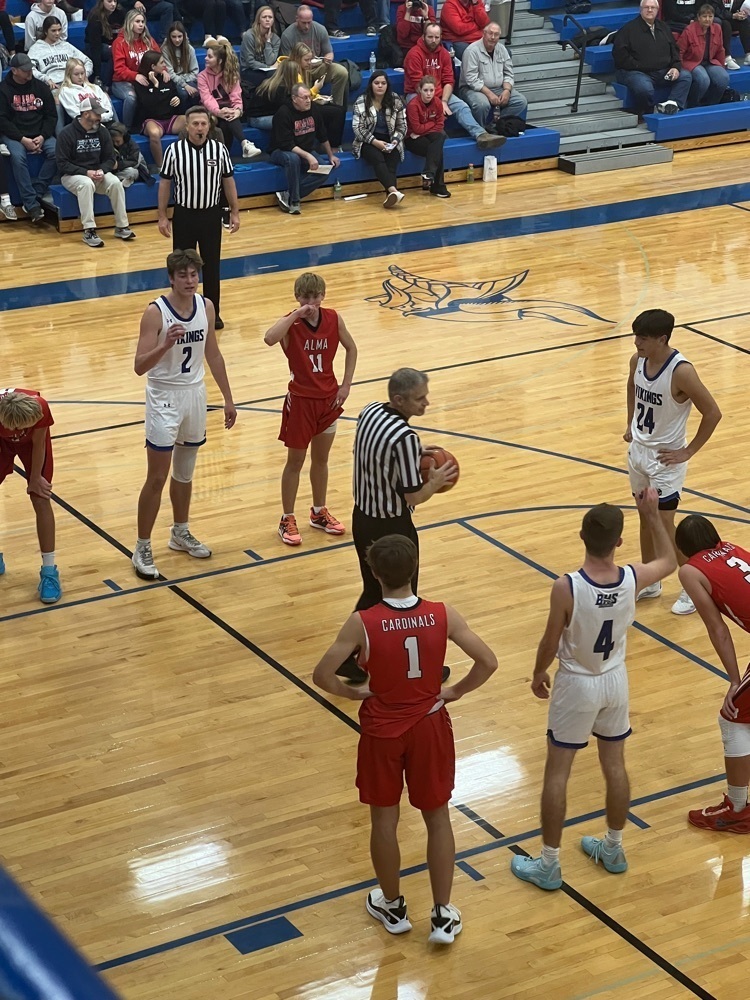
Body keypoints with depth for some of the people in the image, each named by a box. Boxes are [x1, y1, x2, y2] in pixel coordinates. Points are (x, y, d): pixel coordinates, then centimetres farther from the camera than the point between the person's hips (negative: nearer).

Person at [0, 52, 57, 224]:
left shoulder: (41, 87, 9)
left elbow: (51, 115, 9)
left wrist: (42, 137, -9)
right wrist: (23, 139, -17)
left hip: (40, 134, 3)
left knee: (56, 152, -27)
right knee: (18, 157, -34)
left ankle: (35, 195, -24)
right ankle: (32, 204, -34)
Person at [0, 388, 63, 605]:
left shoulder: (40, 407, -41)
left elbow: (38, 444, -22)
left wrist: (35, 479, -10)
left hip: (32, 440, -1)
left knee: (41, 499, -7)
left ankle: (49, 570, -3)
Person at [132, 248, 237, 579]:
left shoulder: (206, 307, -1)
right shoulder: (155, 312, -19)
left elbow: (213, 355, 11)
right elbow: (139, 366, -24)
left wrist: (227, 398, 12)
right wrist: (165, 345, -40)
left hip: (195, 394, 5)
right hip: (164, 397, -5)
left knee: (185, 470, 19)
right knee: (157, 477, -3)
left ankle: (181, 533, 36)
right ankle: (142, 549, 6)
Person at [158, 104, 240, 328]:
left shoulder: (219, 149, -6)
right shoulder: (174, 150, -10)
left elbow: (228, 181, 4)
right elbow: (165, 183, -2)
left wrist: (234, 212, 5)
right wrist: (162, 216, -2)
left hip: (211, 215, 1)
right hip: (184, 215, -1)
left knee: (212, 265, 9)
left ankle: (213, 313, 22)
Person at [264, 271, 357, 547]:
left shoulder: (333, 319, -5)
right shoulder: (291, 323, -17)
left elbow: (351, 348, 10)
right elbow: (269, 338, -39)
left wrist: (345, 385, 3)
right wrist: (297, 314, -36)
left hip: (328, 399, 4)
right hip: (301, 401, -4)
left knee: (321, 459, 18)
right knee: (295, 462, 7)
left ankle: (319, 512, 34)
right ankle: (287, 520, 18)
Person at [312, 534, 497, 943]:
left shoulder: (362, 624, -20)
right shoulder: (443, 615, -14)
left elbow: (322, 675, -18)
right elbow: (488, 662, -12)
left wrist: (354, 692, 0)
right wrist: (456, 690, 2)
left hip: (382, 730, -1)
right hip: (429, 725, 2)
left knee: (384, 819, 17)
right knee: (438, 818, 16)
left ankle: (392, 906, 34)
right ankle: (443, 916, 21)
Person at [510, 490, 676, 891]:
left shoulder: (566, 588, -29)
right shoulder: (633, 579, -18)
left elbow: (551, 643, -15)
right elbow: (669, 562, 6)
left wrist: (538, 674, 4)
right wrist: (652, 516, 9)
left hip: (577, 685, -4)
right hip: (615, 681, 4)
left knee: (557, 773, 9)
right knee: (615, 765, 20)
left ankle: (548, 865, 17)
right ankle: (613, 850, 37)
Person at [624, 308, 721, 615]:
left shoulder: (681, 372, -27)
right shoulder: (637, 360, -6)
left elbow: (713, 413, -20)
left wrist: (688, 451, -15)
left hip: (665, 458, -7)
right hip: (637, 449, 7)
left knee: (664, 527, -2)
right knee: (645, 519, 18)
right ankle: (650, 582, 33)